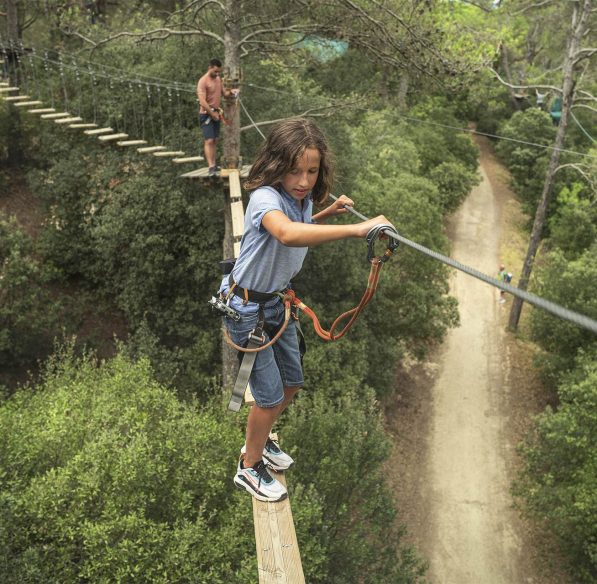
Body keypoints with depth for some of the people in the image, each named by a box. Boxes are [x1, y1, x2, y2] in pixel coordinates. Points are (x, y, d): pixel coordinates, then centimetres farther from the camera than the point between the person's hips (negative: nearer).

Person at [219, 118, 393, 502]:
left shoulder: (304, 199, -4)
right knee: (271, 395, 0)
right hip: (247, 307, -8)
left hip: (277, 300, 8)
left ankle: (259, 439, 44)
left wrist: (328, 213, 0)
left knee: (292, 382, 18)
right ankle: (249, 468, 24)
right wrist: (357, 228, -58)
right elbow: (287, 234, -53)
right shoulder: (265, 198, -30)